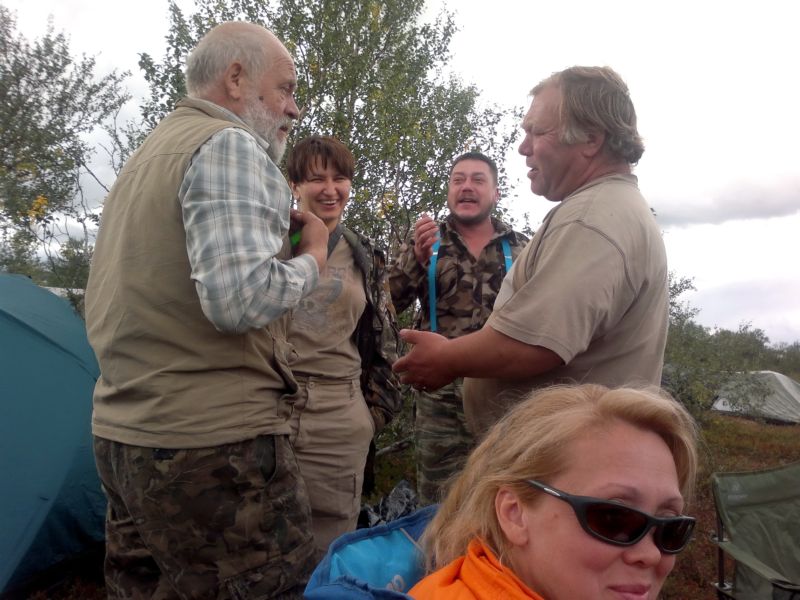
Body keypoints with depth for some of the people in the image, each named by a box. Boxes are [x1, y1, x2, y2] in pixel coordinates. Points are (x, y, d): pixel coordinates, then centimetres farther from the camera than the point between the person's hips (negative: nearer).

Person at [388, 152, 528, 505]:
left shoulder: (520, 248, 8)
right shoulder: (425, 242, 6)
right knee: (439, 501, 8)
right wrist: (417, 257, -21)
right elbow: (390, 302, -5)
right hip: (441, 393, -1)